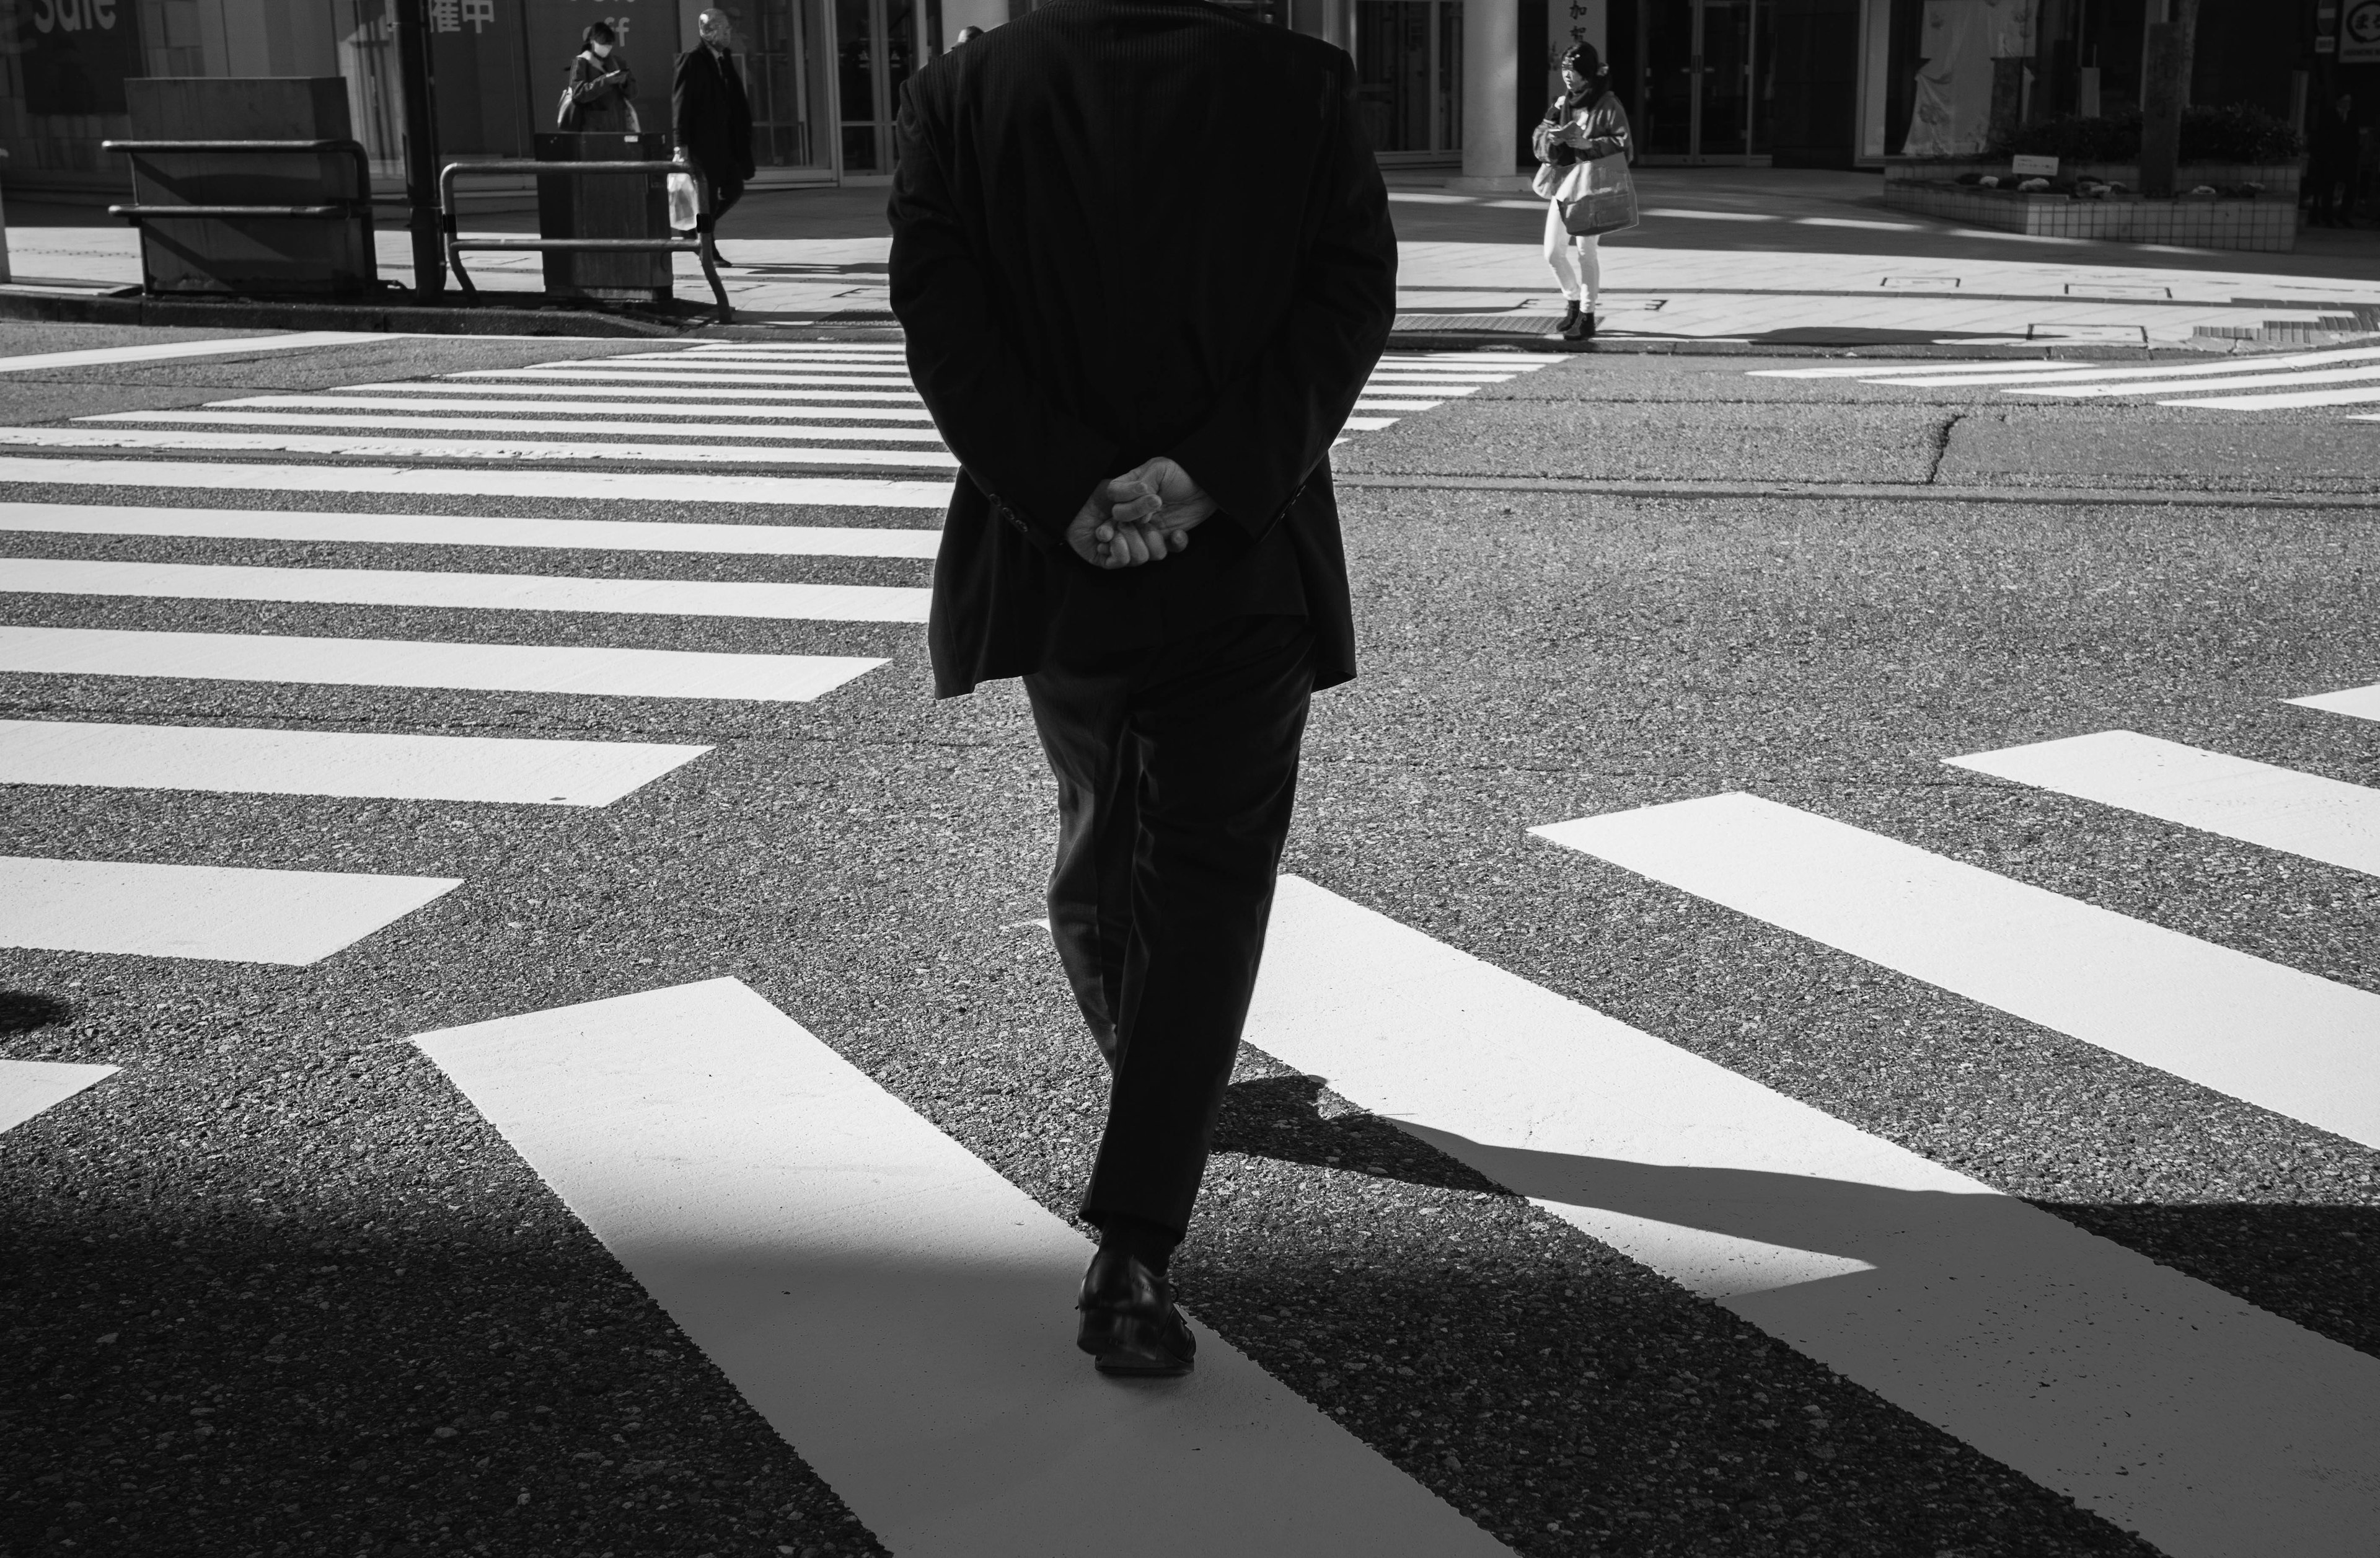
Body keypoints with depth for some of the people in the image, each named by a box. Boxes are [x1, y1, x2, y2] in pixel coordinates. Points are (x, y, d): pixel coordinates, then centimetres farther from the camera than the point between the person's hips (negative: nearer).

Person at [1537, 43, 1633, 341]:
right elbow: (1540, 142, 7)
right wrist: (1552, 137, -16)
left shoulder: (1608, 105, -7)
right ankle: (1573, 301, 30)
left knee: (1585, 250, -10)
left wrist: (1589, 144, -22)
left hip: (1593, 185, -6)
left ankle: (1587, 318, -1)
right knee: (1553, 252, 6)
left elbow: (1624, 148, -10)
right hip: (1563, 184, 6)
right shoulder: (1562, 103, 10)